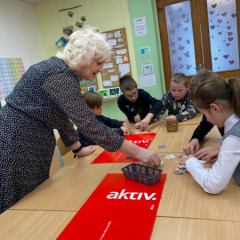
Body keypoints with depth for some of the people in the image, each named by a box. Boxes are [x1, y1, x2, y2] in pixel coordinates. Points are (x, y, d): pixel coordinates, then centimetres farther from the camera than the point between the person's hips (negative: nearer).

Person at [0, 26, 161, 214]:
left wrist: (78, 149, 19)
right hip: (15, 145, -10)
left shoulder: (61, 71, 9)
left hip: (30, 145, 10)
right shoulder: (60, 75, -22)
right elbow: (90, 125, -28)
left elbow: (63, 116, 16)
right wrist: (138, 152, -24)